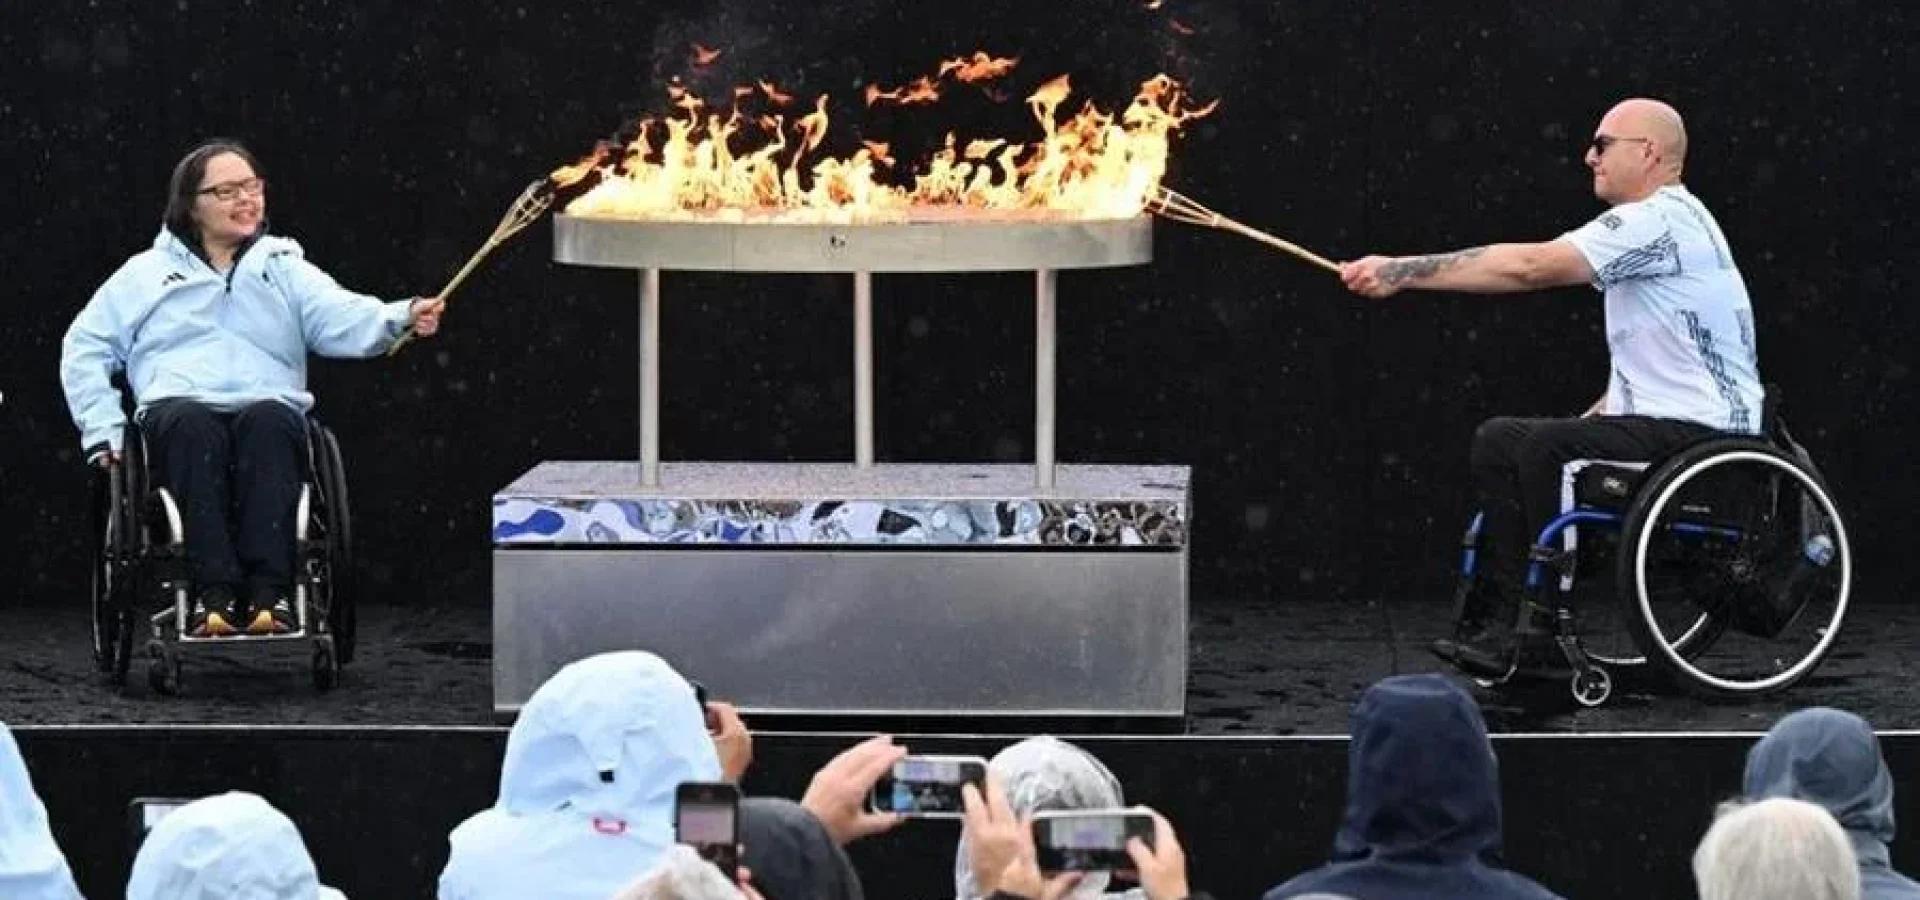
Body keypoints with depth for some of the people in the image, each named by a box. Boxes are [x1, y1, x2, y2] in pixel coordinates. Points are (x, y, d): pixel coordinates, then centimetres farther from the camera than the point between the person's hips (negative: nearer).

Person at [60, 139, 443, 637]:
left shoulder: (285, 269, 21)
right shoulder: (146, 273, 22)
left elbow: (345, 319, 3)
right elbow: (85, 349, 20)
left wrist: (404, 317, -19)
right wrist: (104, 430, 5)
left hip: (269, 410, 0)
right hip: (179, 405, 0)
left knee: (269, 420, -37)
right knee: (193, 424, -37)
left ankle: (269, 592, -46)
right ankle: (213, 593, -46)